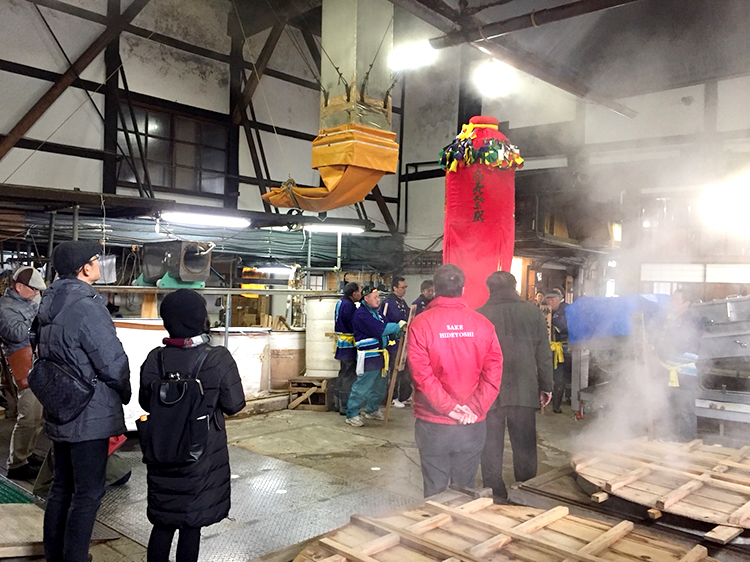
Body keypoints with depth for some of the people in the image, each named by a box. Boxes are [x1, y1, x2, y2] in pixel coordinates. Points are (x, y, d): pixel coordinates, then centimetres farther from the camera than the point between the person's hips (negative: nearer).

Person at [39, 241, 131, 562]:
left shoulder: (50, 305, 8)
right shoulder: (87, 306, -21)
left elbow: (45, 355, 16)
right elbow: (113, 362, -20)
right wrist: (124, 395, -2)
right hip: (90, 417, -9)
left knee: (62, 486, 19)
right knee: (87, 493, 1)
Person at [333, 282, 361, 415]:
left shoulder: (341, 302, 10)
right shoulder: (349, 306, -21)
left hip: (342, 344, 10)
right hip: (349, 345, -10)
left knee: (344, 373, 18)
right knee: (349, 376, -3)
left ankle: (340, 403, 27)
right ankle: (345, 407, 3)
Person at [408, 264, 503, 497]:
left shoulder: (420, 324, -9)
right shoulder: (483, 325, -2)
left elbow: (421, 373, -15)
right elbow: (494, 372, -6)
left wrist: (447, 406, -12)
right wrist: (475, 408, -8)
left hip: (433, 425, -2)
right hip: (473, 426, 2)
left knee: (435, 492, 9)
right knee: (465, 489, 15)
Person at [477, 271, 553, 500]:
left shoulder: (478, 316, -4)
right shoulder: (533, 313, 0)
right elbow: (543, 354, 3)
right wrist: (546, 387, 12)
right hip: (524, 392, 1)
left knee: (491, 447, 8)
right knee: (525, 446, 13)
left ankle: (496, 496, 14)